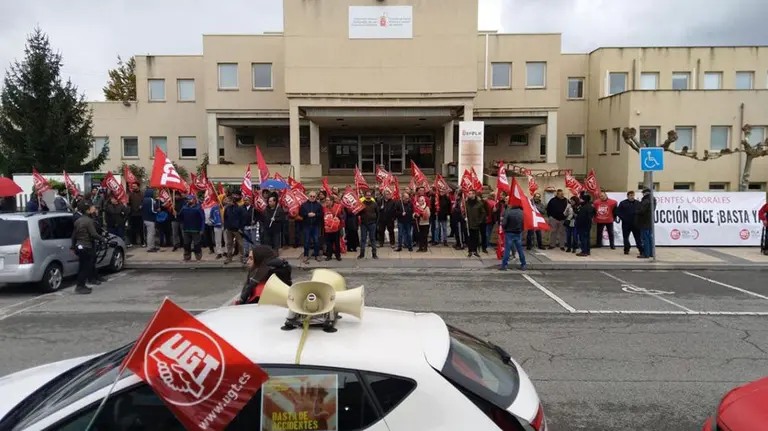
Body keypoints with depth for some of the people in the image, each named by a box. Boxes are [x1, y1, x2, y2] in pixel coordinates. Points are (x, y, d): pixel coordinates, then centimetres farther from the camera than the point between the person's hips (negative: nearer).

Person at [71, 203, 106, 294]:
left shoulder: (78, 221, 15)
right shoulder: (89, 221, -13)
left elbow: (74, 235, 19)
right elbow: (94, 234, -20)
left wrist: (73, 246, 25)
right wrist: (103, 239, -5)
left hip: (79, 246, 9)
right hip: (86, 247, -9)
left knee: (83, 266, 15)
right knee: (85, 267, -4)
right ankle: (80, 287, -2)